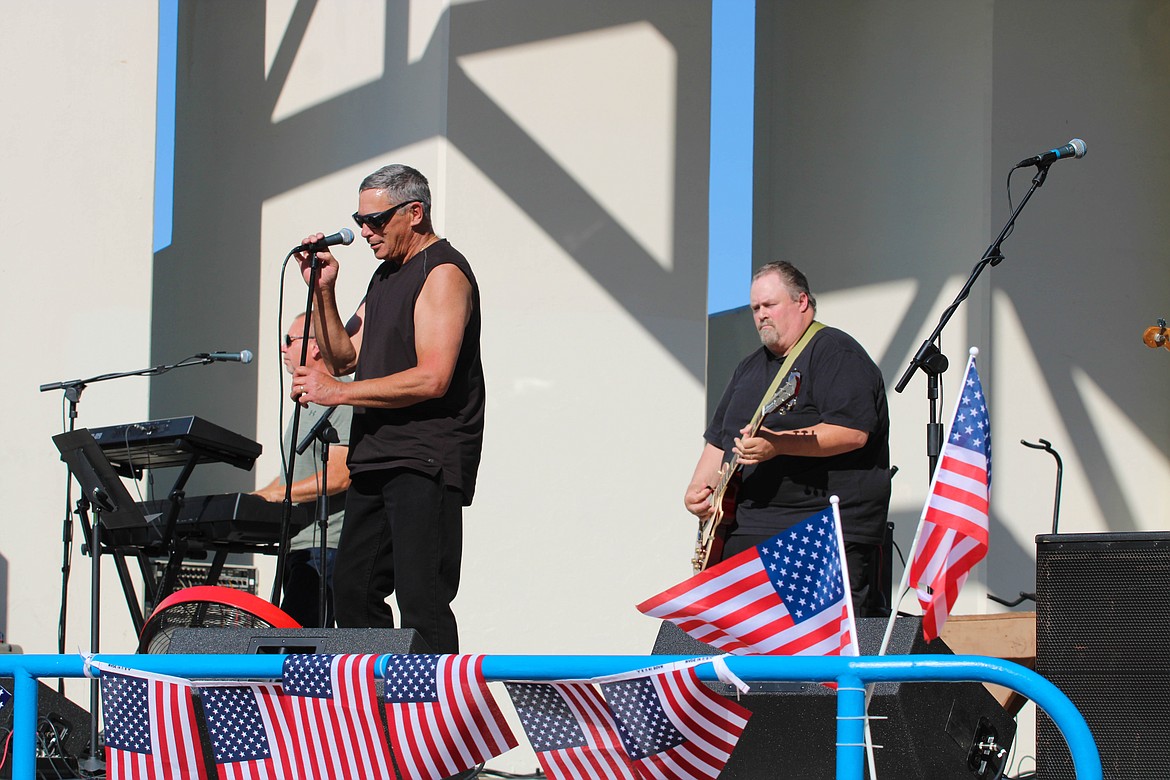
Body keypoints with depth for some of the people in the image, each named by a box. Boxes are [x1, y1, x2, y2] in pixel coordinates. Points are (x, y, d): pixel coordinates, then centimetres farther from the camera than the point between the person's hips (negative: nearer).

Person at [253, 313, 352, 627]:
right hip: (297, 547, 10)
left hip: (326, 546, -10)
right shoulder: (306, 404, 24)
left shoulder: (344, 399, -9)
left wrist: (274, 495, -23)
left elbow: (339, 475, -20)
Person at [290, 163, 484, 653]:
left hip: (426, 465, -10)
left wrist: (339, 393, -15)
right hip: (376, 458, 10)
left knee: (420, 599, -14)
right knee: (353, 591, 7)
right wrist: (323, 292, 6)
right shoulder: (386, 276, 21)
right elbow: (344, 358, 20)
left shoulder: (443, 273, -10)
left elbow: (432, 379, -20)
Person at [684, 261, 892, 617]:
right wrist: (698, 488, 11)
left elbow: (853, 432, -19)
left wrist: (779, 445, -26)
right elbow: (719, 438, 29)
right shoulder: (750, 368, 23)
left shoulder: (836, 354, -4)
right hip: (744, 533, 8)